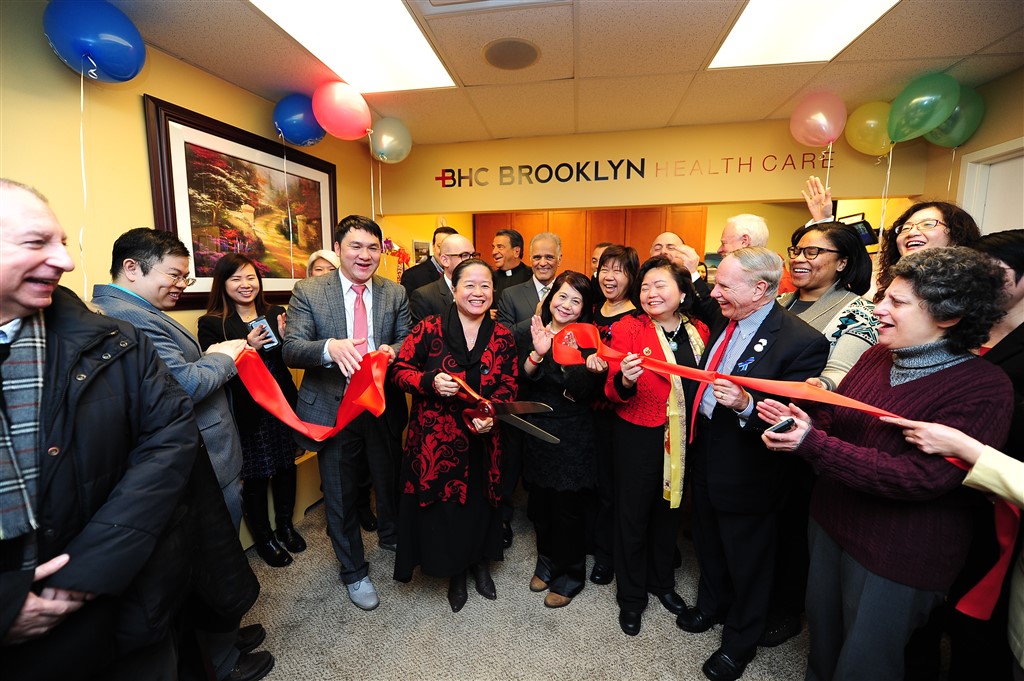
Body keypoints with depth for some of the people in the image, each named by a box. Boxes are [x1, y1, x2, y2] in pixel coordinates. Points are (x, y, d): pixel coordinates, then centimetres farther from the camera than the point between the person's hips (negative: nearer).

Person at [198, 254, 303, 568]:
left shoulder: (275, 314, 4)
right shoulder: (212, 323, -7)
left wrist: (285, 338, -16)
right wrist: (247, 349, -24)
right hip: (247, 412, -4)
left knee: (286, 467, 15)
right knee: (255, 477, 9)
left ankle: (285, 526, 38)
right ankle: (263, 538, 31)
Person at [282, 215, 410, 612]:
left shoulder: (395, 294, 1)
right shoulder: (308, 293, -6)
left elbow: (408, 341, 1)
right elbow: (291, 350, -13)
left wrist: (392, 349, -24)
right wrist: (330, 347, -34)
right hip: (333, 410, -2)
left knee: (389, 481, 21)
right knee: (340, 494, 14)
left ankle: (390, 537, 53)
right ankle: (354, 571, 39)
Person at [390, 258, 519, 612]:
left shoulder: (502, 337, -1)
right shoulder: (429, 328, -8)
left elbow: (508, 384, 2)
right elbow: (400, 370, -3)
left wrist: (492, 413, -15)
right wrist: (430, 382, -22)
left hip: (481, 440, 2)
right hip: (436, 439, -2)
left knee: (480, 502, 15)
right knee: (442, 506, 9)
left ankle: (479, 563, 44)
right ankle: (454, 572, 37)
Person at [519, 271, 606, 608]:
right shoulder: (531, 333, 1)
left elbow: (585, 393, -15)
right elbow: (521, 378, -11)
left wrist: (592, 371, -36)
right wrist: (538, 353, -28)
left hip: (573, 435, -3)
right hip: (536, 431, 3)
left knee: (568, 507, 9)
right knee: (540, 503, 16)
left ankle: (570, 575, 33)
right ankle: (547, 561, 42)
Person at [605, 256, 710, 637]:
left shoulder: (699, 331, 0)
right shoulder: (628, 328, -13)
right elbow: (614, 392, -16)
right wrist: (625, 380, -37)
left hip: (682, 439, 5)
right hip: (638, 437, -4)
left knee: (669, 510, 22)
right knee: (633, 515, 11)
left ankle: (662, 581, 48)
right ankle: (631, 597, 35)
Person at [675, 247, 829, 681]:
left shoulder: (802, 341, -23)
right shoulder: (723, 322, 0)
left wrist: (746, 404, -41)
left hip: (746, 474, -7)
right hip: (706, 456, 7)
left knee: (746, 563, 19)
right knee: (708, 545, 28)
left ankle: (739, 642, 45)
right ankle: (712, 604, 56)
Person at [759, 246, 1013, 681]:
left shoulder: (983, 390, -20)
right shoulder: (876, 356, -2)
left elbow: (919, 478, -27)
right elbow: (834, 421, 4)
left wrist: (811, 444, -31)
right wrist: (798, 421, -18)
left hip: (896, 559, -5)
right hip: (830, 525, 6)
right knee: (822, 640, 26)